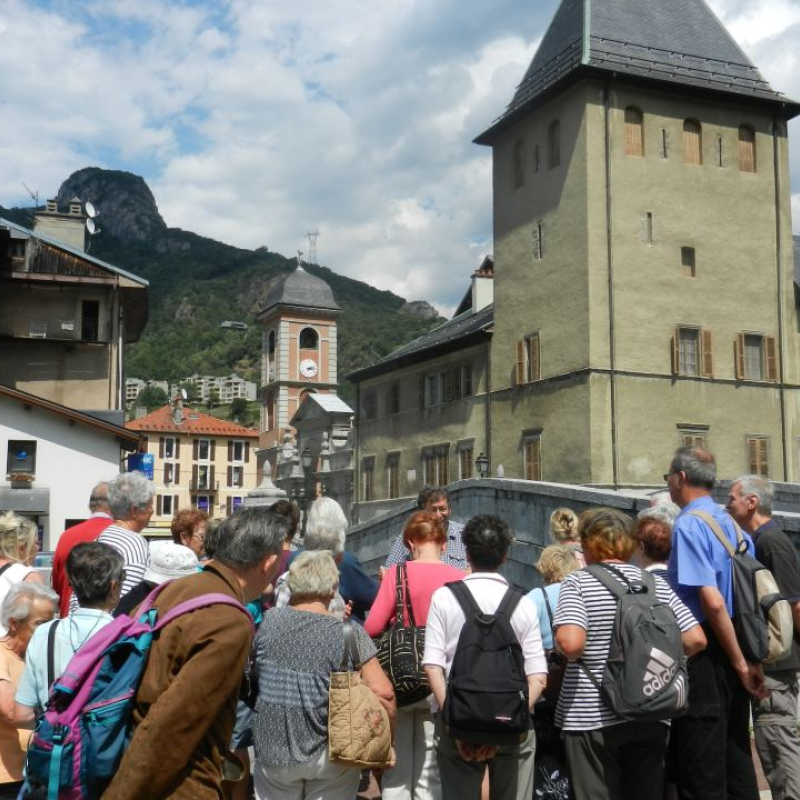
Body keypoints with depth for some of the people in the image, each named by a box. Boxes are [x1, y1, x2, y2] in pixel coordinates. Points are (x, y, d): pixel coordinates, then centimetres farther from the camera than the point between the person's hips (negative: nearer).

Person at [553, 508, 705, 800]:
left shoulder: (577, 583, -9)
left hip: (592, 718, -4)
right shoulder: (656, 584, 5)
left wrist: (563, 648, -1)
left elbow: (571, 643, -23)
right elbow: (696, 640, 0)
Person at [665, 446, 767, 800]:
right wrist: (747, 661, 14)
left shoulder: (688, 524, -14)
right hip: (732, 654, 8)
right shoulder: (731, 523, 11)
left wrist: (740, 664, -14)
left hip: (704, 653, -8)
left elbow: (712, 601, -22)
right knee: (736, 757, 16)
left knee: (701, 771, 0)